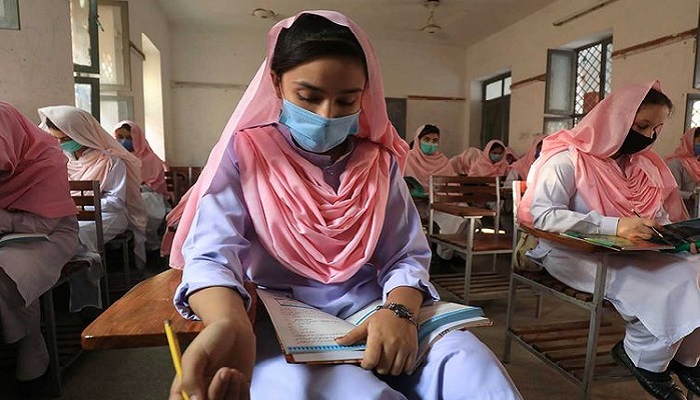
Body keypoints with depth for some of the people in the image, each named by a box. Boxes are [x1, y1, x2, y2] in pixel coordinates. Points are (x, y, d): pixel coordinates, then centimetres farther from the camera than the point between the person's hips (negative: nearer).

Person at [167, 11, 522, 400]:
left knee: (467, 361, -24)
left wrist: (399, 310, -22)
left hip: (371, 308, 3)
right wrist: (231, 326, -37)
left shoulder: (379, 161, 4)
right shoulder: (244, 153, -3)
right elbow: (212, 255, -14)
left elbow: (405, 256, 1)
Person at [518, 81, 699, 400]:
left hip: (631, 252, 8)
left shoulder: (645, 163, 10)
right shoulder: (567, 159, -15)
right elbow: (540, 214, -24)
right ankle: (646, 360, 4)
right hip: (575, 253, -7)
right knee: (670, 286, -23)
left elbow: (659, 214, 17)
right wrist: (613, 226, -30)